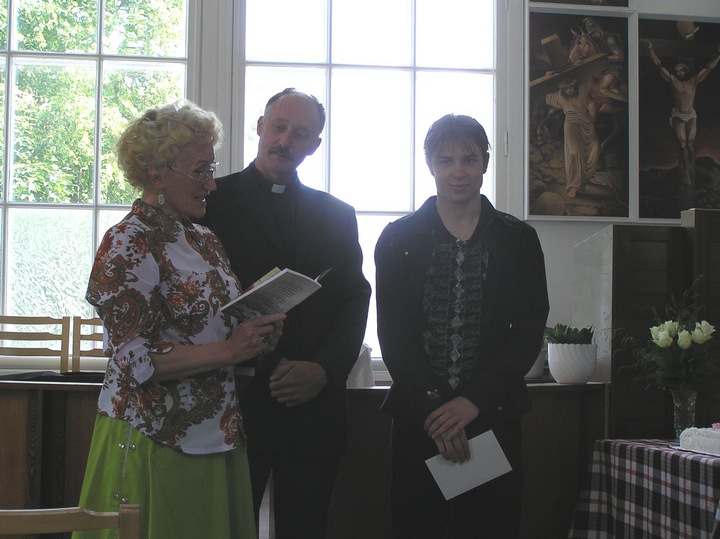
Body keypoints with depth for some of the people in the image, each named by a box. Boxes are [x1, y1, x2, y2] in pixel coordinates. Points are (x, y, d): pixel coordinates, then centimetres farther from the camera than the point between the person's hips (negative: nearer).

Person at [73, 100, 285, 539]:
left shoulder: (205, 239, 12)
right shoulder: (128, 244, -12)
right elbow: (135, 358, -19)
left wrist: (259, 334, 1)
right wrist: (230, 350, -20)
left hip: (216, 439, 8)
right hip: (153, 442, -8)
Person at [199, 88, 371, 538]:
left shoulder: (338, 214, 15)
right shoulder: (214, 200, 3)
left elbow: (355, 301, 9)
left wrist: (324, 369, -7)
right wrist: (266, 367, -13)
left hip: (316, 406, 3)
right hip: (238, 401, -3)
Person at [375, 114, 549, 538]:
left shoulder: (519, 240, 8)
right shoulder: (398, 239, 7)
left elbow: (529, 333, 2)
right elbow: (393, 334, 0)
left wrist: (474, 401, -10)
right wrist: (431, 407, -11)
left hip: (493, 417, 1)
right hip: (417, 419, 0)